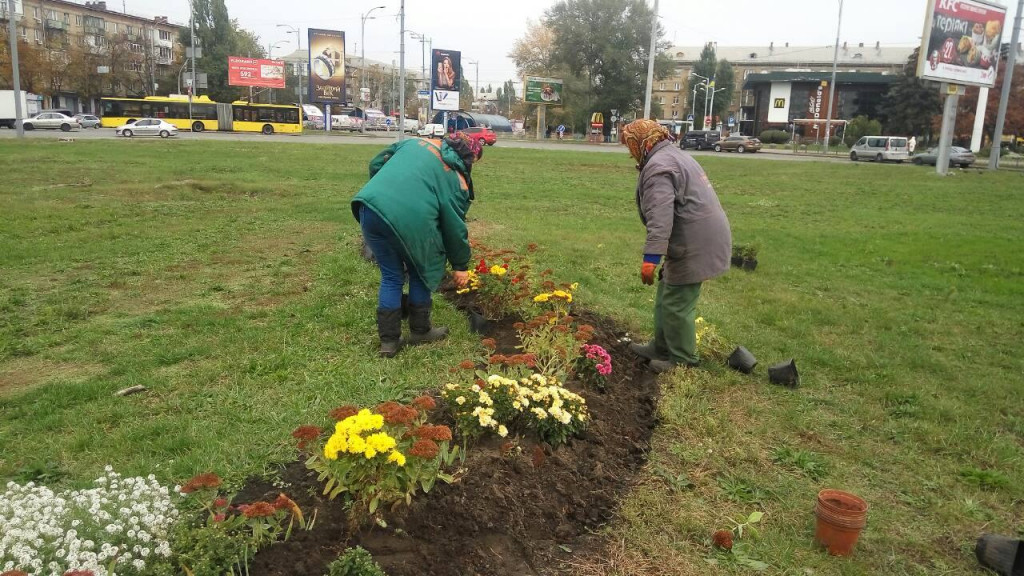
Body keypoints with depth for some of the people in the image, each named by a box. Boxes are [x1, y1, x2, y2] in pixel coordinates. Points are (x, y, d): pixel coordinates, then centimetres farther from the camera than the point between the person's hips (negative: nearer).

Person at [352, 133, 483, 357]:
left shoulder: (416, 142, 24)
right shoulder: (457, 179, 10)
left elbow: (376, 164, 27)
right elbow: (454, 225, 11)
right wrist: (460, 265, 21)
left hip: (370, 206, 5)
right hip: (409, 219, -5)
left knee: (391, 276, 20)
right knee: (421, 272, 22)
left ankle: (388, 340, 22)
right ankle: (419, 331, 33)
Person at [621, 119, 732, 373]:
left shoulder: (658, 166, -16)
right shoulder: (674, 155, 19)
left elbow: (660, 216, -29)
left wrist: (651, 257, -32)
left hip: (695, 246, -11)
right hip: (703, 239, 11)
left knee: (677, 305, -1)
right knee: (667, 298, 19)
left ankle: (683, 360, 12)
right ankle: (661, 348, 30)